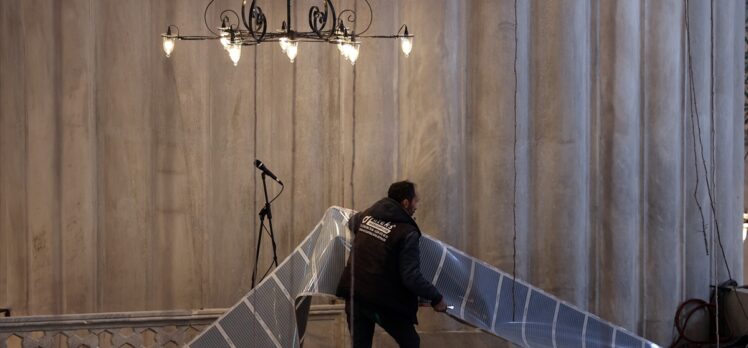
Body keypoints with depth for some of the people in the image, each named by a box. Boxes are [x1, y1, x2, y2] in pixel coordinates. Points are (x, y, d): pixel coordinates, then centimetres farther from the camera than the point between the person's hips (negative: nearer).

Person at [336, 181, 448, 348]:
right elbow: (412, 277, -18)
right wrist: (436, 297, -6)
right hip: (384, 301, -5)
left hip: (354, 296, 5)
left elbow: (351, 222, 32)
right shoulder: (408, 233, -14)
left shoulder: (366, 215, 5)